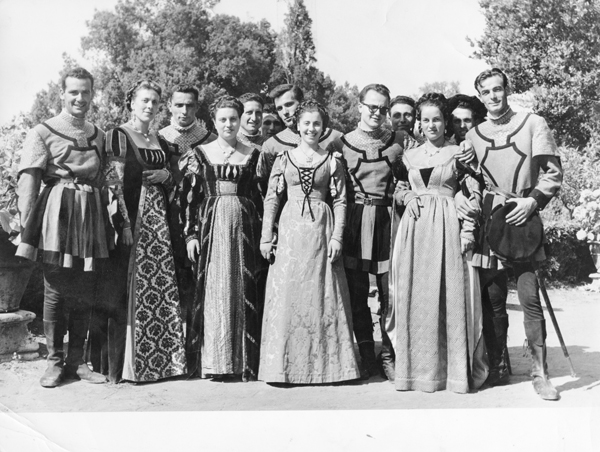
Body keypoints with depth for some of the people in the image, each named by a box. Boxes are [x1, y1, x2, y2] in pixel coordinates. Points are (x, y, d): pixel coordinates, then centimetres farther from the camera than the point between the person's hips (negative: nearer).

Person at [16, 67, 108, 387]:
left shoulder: (98, 135, 16)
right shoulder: (43, 132, 1)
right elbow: (29, 181, -5)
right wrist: (27, 226, -14)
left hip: (91, 214, 4)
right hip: (57, 213, -4)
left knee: (85, 293, 6)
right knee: (55, 291, 0)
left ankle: (76, 360, 17)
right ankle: (54, 361, 13)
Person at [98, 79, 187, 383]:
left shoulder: (161, 142, 18)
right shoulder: (117, 136, 0)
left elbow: (172, 186, 24)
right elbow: (113, 182, -9)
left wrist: (167, 176, 1)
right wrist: (124, 223, -17)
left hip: (158, 220, 6)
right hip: (129, 217, -5)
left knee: (160, 287, 3)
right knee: (127, 288, -4)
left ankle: (159, 357, 11)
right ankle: (122, 362, 4)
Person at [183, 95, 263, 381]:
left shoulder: (252, 155, 8)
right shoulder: (200, 153, 7)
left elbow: (260, 197, 7)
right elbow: (191, 198, 5)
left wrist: (263, 237, 2)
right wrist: (191, 233, -3)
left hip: (244, 226, 1)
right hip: (210, 226, 0)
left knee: (244, 289, 1)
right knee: (211, 289, -1)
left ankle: (244, 360, 8)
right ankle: (212, 361, 6)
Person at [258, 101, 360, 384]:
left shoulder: (332, 161, 6)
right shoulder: (283, 159, 7)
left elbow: (340, 201, 4)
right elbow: (271, 199, 6)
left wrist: (337, 236, -5)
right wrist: (266, 237, 1)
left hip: (321, 233, 0)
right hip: (290, 231, 0)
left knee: (321, 295, 3)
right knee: (286, 295, 1)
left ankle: (324, 364, 12)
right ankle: (283, 365, 9)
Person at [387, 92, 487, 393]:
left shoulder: (458, 153, 5)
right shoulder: (408, 156, 13)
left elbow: (473, 195, 1)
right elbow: (395, 189, 19)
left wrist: (467, 232, -8)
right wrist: (406, 196, -3)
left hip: (448, 227, -3)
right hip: (415, 229, 3)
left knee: (450, 296, -3)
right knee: (415, 297, 2)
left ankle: (455, 368, 7)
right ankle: (419, 367, 12)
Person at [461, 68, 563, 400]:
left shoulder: (533, 124, 6)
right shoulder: (473, 135, 14)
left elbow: (552, 172, 3)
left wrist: (533, 200, -12)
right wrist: (461, 198, 0)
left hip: (521, 219, -2)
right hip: (484, 223, 3)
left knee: (529, 298, -7)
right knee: (492, 301, 6)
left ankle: (539, 372, 3)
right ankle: (498, 368, 17)